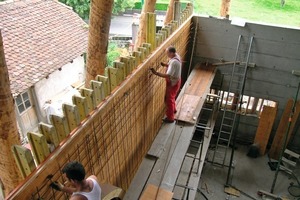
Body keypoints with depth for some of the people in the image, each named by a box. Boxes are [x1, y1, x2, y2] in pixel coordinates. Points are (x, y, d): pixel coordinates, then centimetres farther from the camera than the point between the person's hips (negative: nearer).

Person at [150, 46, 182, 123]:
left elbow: (168, 75, -37)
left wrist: (156, 73, -37)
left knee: (169, 99, 5)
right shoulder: (176, 56, -2)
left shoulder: (174, 62, -34)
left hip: (173, 83, -10)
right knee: (171, 97, 30)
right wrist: (165, 64, -2)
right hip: (176, 81, 10)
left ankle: (170, 118, 19)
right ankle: (173, 109, 53)